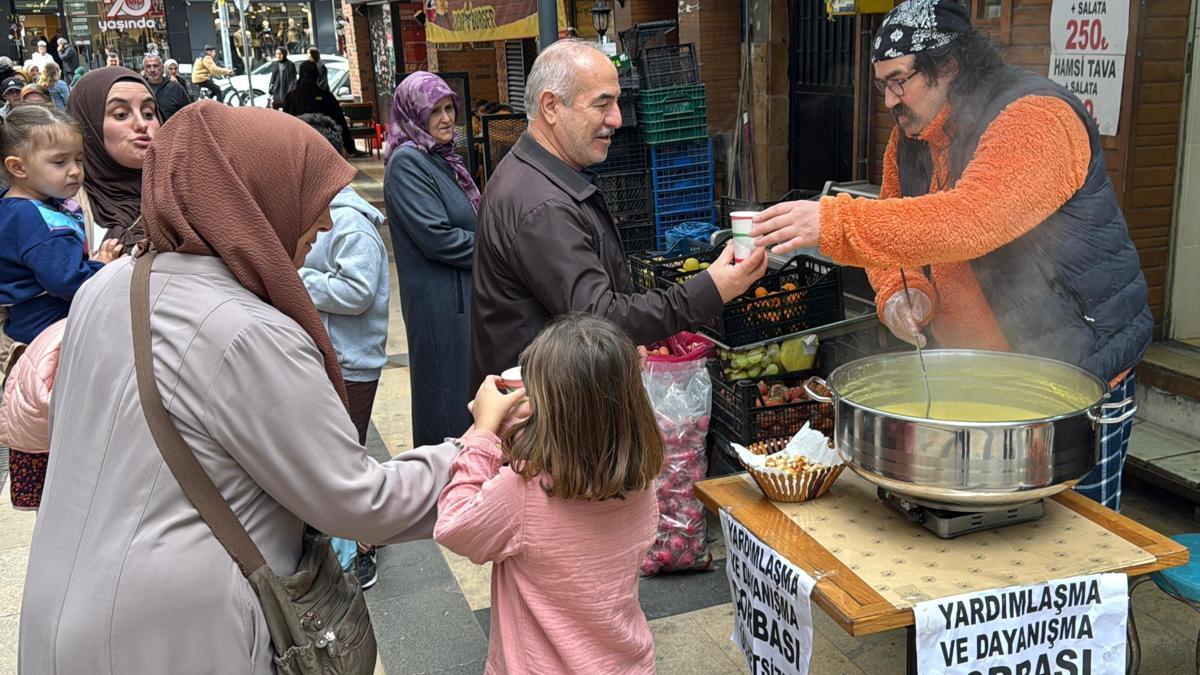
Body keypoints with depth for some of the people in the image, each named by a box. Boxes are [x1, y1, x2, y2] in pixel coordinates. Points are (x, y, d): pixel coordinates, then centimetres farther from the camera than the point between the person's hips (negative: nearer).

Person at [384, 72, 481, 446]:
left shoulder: (440, 157, 13)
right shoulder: (407, 162, -14)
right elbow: (437, 237, -22)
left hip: (465, 293, 9)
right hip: (440, 302, -9)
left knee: (470, 392, 16)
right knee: (452, 400, -1)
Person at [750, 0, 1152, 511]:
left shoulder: (1034, 119, -21)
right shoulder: (909, 141, 6)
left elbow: (971, 220, -37)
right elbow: (896, 233, 10)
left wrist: (833, 223, -42)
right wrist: (900, 292, -14)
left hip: (1080, 372, -7)